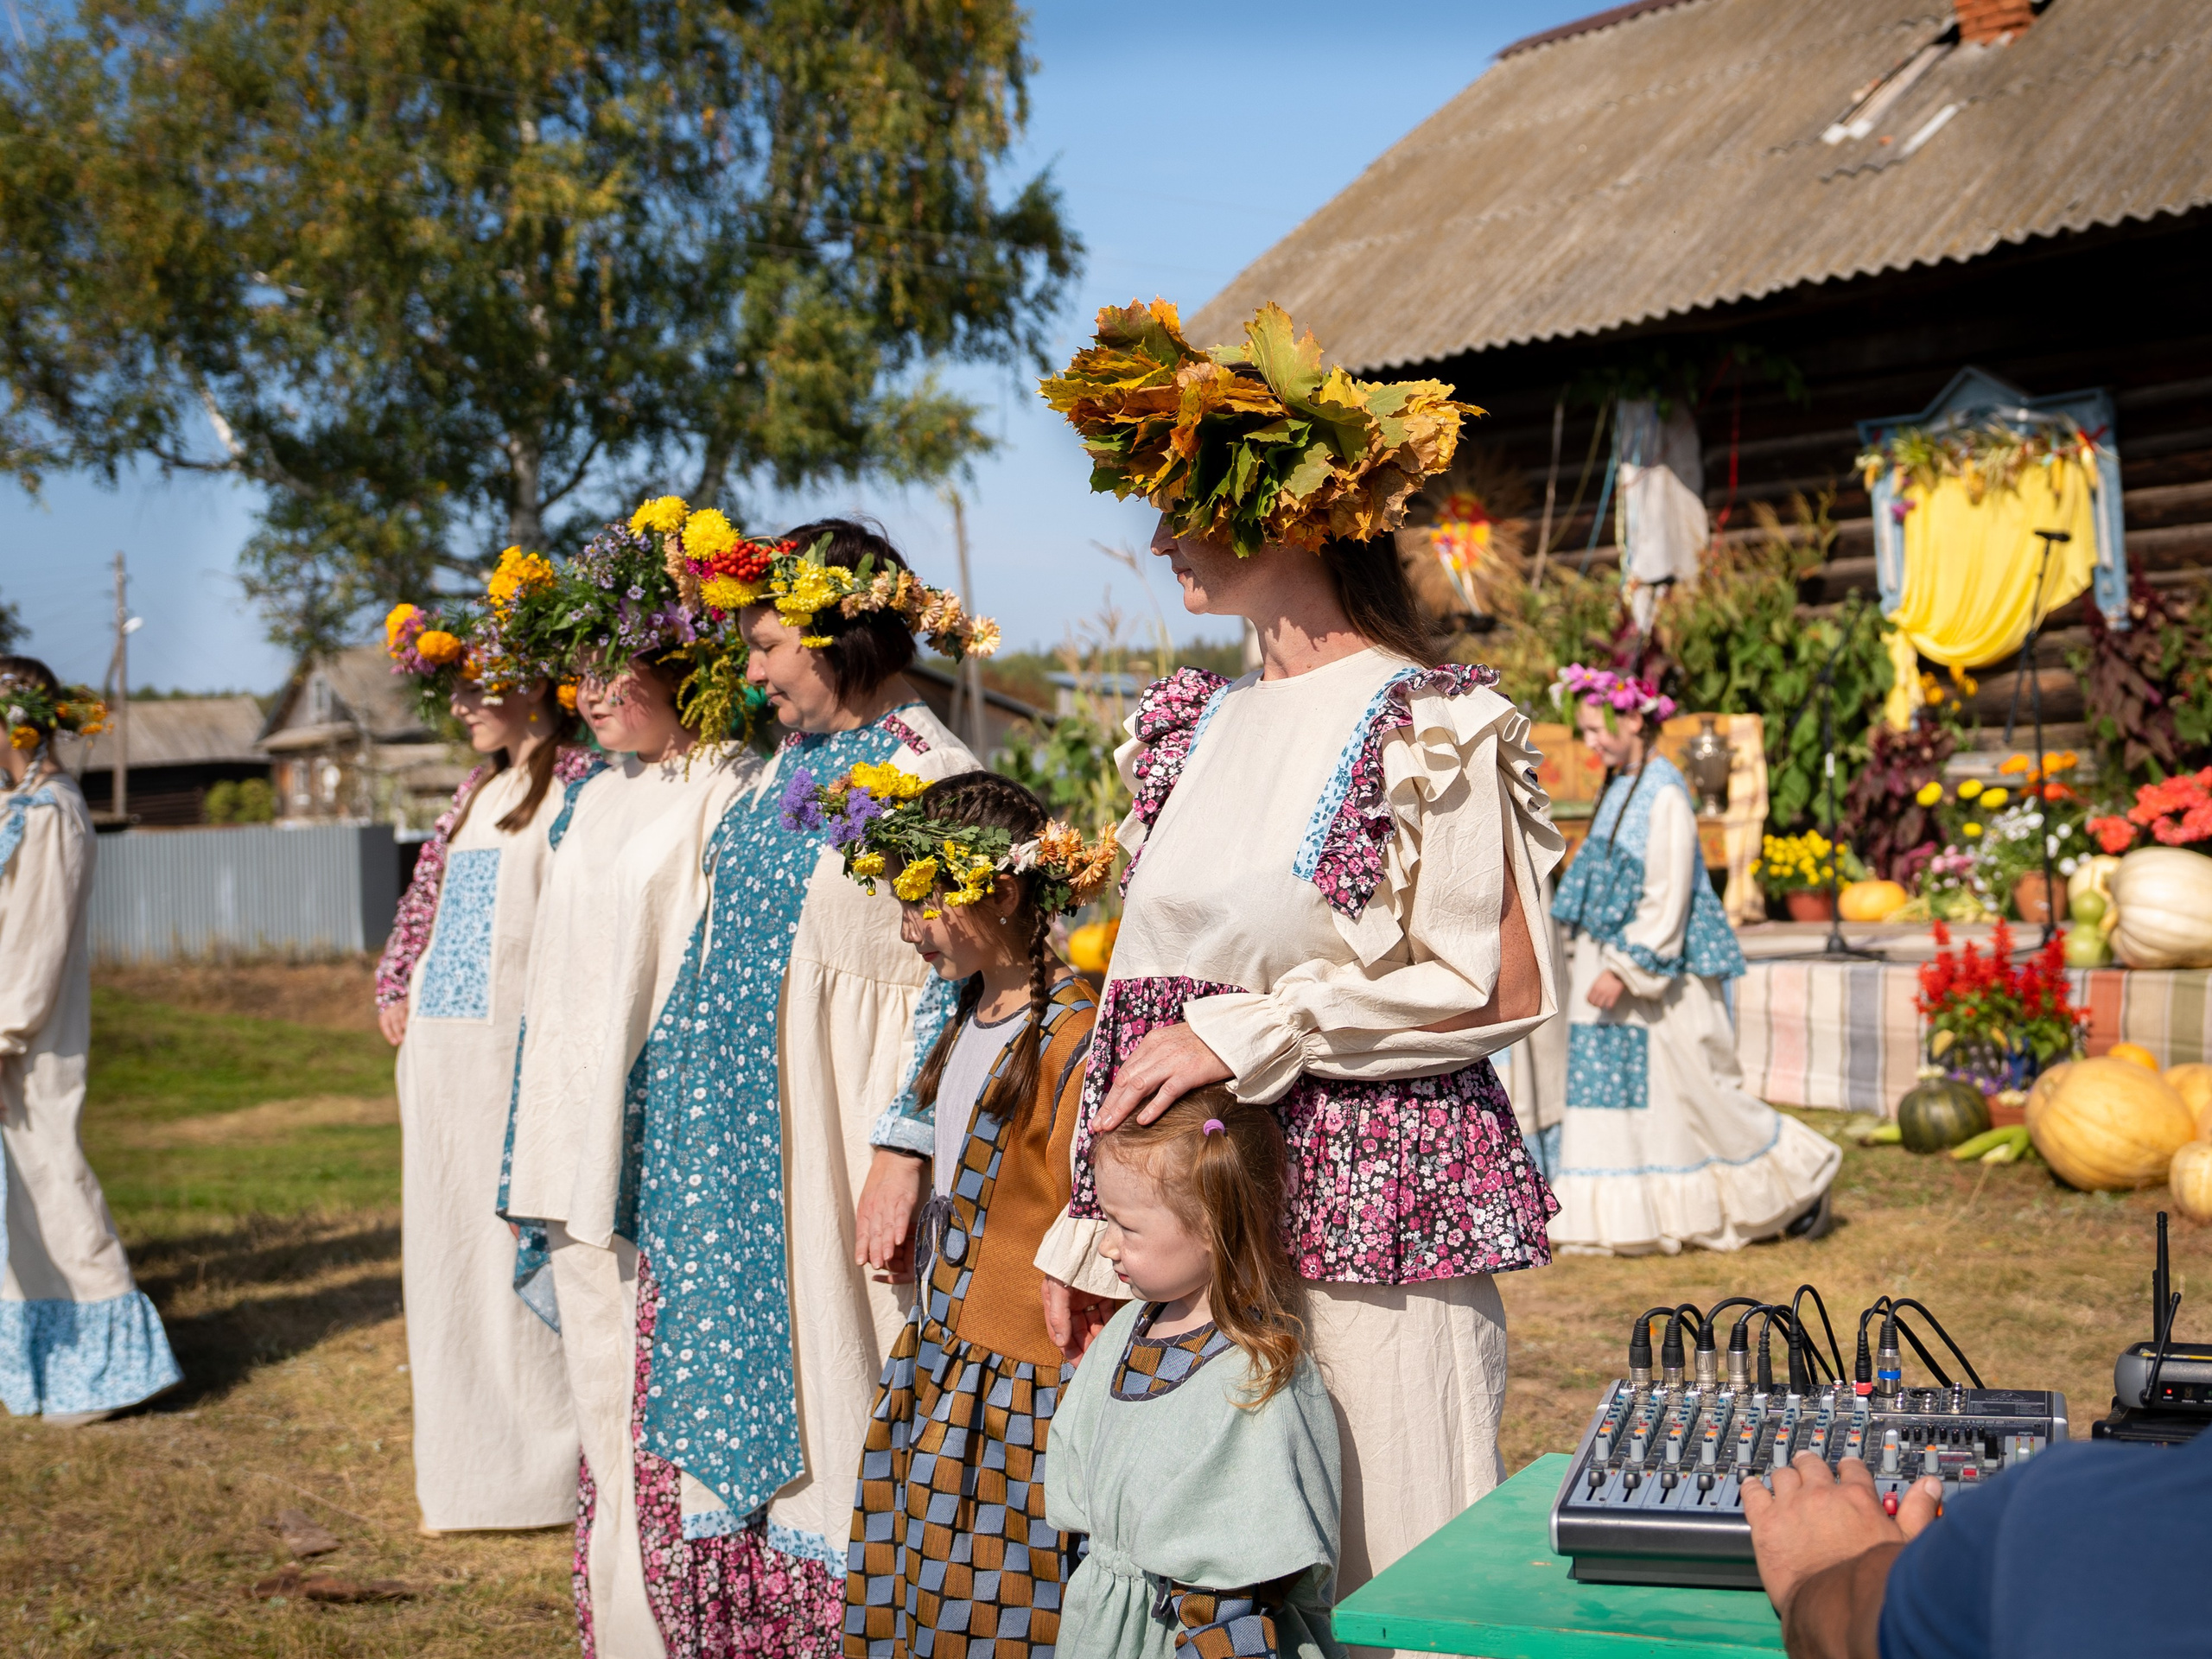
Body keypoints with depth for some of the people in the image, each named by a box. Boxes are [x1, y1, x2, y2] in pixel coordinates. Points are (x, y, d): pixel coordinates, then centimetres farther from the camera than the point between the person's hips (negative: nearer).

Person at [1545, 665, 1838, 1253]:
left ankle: (1801, 1172, 18)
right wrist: (1592, 961, 17)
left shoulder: (1665, 793, -16)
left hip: (1661, 973, -8)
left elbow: (1667, 898, -20)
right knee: (1602, 1085, 6)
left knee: (1698, 1088, 1)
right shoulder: (1621, 788, 10)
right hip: (1612, 963, 8)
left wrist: (1626, 970, -21)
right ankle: (1615, 1217, 12)